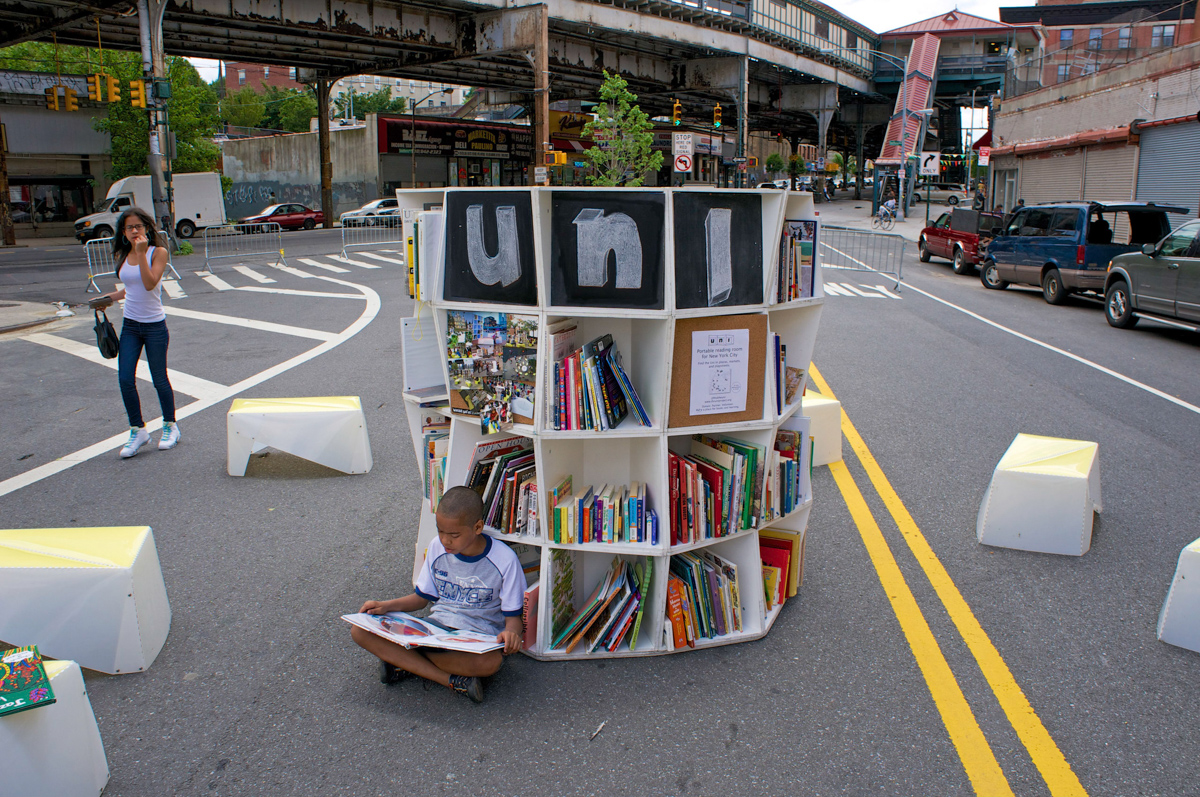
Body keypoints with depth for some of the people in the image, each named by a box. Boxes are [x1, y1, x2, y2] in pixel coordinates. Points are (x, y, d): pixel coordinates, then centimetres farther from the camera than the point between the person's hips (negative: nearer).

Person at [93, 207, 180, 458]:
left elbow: (150, 284, -22)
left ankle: (170, 426, 23)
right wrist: (111, 297, 11)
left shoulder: (158, 252, -8)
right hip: (130, 325, 5)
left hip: (154, 325, -5)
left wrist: (142, 253, -25)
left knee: (159, 379, 4)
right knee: (125, 380, -2)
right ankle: (138, 430, 12)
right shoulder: (121, 256, 7)